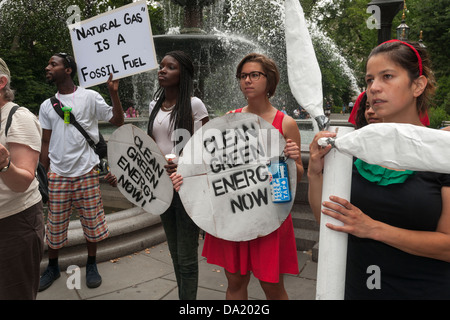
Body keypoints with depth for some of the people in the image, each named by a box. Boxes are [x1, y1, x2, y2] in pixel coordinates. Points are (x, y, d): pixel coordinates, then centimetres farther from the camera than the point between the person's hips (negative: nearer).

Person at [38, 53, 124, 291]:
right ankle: (52, 267, 31)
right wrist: (43, 175, 8)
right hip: (58, 174, 3)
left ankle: (91, 265, 27)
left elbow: (118, 121, -3)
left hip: (86, 172, -3)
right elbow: (45, 143, 12)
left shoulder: (90, 97, -1)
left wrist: (113, 93, -14)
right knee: (55, 224, 10)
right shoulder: (46, 106, 10)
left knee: (91, 221, 7)